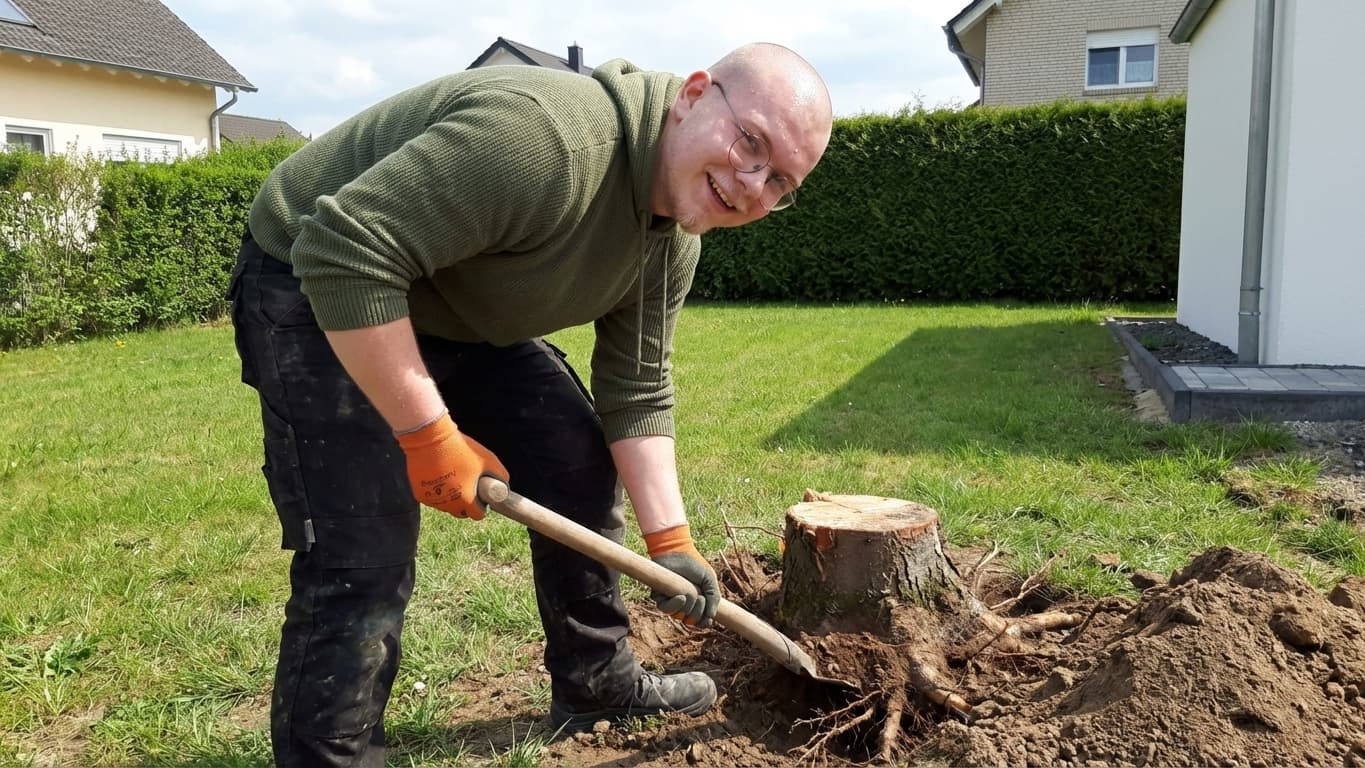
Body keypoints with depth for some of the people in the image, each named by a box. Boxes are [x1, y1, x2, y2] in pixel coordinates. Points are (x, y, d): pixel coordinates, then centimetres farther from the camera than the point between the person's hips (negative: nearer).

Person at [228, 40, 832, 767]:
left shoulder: (674, 242, -5)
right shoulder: (545, 135, -35)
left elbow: (636, 392, 1)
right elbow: (345, 251, -38)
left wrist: (669, 539, -4)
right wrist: (427, 434, -32)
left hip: (463, 309, 9)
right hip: (319, 293, -8)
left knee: (581, 465, 8)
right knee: (362, 565, -15)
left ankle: (596, 683, 25)